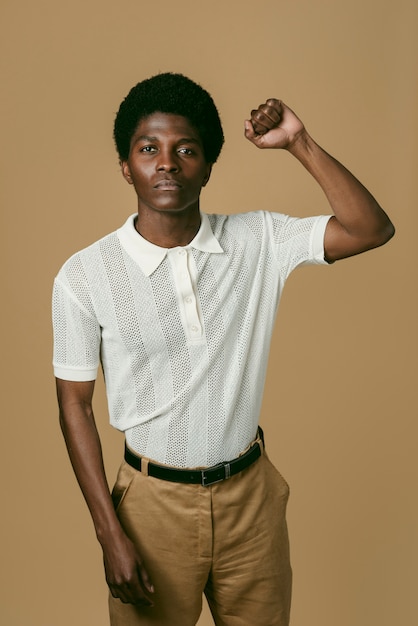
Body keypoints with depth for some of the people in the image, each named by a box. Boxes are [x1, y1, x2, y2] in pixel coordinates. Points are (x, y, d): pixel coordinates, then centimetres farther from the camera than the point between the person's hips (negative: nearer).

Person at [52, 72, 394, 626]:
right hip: (155, 502, -2)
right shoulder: (83, 278, -13)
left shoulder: (258, 240, -6)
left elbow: (371, 230, -10)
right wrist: (111, 534, -8)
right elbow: (74, 404, -6)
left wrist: (299, 143, -18)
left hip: (251, 495, 3)